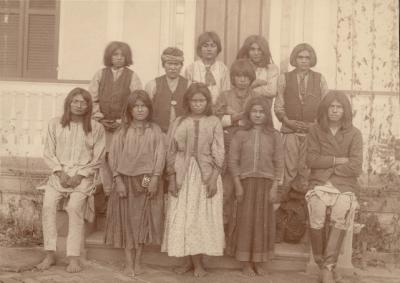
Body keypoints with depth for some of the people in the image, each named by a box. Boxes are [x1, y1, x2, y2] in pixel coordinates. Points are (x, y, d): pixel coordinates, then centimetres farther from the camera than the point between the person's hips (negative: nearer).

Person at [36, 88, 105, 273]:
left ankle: (74, 258, -18)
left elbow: (97, 159, 2)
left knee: (75, 207, -23)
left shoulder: (96, 128, 2)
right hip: (59, 172, 2)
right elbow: (48, 153, 7)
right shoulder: (55, 124, 6)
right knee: (48, 204, -19)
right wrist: (60, 172, -7)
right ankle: (50, 254, -9)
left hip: (83, 174, -2)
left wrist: (80, 175, -10)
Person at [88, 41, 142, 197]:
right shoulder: (100, 74, 11)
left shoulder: (132, 76, 5)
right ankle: (106, 191, 9)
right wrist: (99, 117, -4)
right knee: (103, 159, 0)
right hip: (102, 125, 2)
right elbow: (92, 99, 9)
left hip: (122, 126, -2)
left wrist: (122, 121, -8)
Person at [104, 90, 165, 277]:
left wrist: (155, 178, -13)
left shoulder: (155, 131, 1)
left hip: (148, 181, 0)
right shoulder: (122, 131, 1)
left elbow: (160, 156, -4)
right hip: (126, 180, 0)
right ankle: (128, 262, 12)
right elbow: (114, 157, -2)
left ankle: (138, 261, 19)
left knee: (143, 220, 7)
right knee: (127, 220, 4)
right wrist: (118, 181, -9)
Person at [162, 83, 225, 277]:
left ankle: (196, 260, 14)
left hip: (205, 175, -1)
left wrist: (214, 178, -11)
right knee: (183, 218, 3)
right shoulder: (179, 123, 5)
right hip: (183, 175, 1)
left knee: (203, 218, 2)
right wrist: (172, 179, -3)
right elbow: (171, 153, 4)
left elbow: (218, 154, -2)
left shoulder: (214, 122, 1)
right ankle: (192, 261, 15)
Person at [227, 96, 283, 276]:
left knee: (263, 221, 5)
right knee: (246, 221, 1)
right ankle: (245, 262, 13)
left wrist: (274, 187, -4)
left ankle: (259, 261, 19)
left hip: (266, 183, 1)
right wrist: (238, 185, -7)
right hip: (246, 182, -1)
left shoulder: (274, 135, 4)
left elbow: (278, 163, 2)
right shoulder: (240, 135, 2)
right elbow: (233, 161, 0)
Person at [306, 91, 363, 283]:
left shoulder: (354, 134, 5)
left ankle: (328, 267, -20)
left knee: (339, 218, -28)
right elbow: (311, 160, -2)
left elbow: (355, 168, -3)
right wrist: (338, 161, -6)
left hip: (344, 186, 0)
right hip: (319, 184, 0)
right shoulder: (315, 131, 8)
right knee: (316, 221, -24)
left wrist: (326, 165, -3)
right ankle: (322, 263, -2)